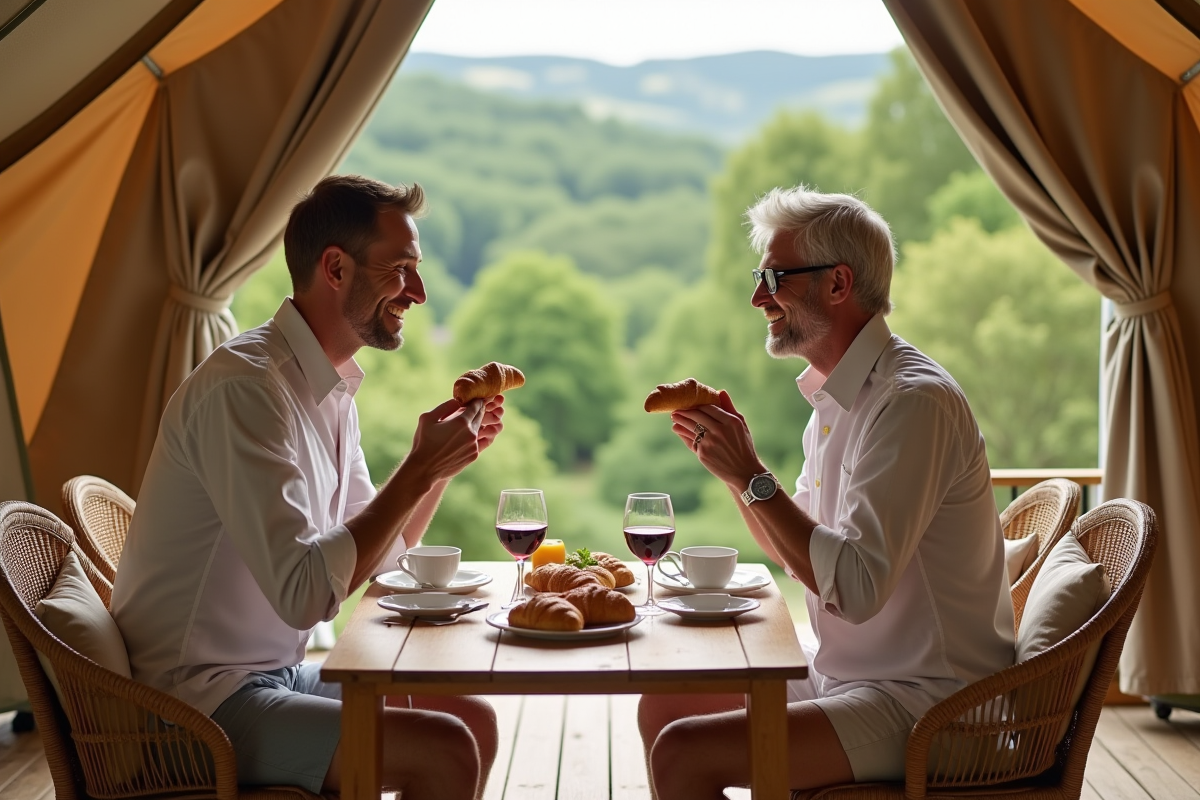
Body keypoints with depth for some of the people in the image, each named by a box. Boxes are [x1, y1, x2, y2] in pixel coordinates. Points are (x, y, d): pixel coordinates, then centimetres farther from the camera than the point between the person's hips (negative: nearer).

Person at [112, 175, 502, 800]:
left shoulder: (332, 389, 10)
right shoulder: (245, 386, -21)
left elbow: (373, 555, 15)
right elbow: (304, 594, -29)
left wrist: (439, 461, 2)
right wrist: (419, 471, -23)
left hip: (276, 674, 10)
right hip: (201, 701, -10)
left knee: (475, 721, 9)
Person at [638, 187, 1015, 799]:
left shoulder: (915, 401, -21)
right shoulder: (837, 394, 10)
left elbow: (855, 588, -28)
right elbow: (796, 553, 17)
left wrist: (751, 475, -22)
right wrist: (728, 458, 4)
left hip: (921, 703, -9)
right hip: (840, 676, 9)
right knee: (661, 707, 11)